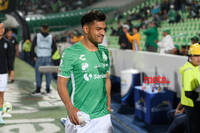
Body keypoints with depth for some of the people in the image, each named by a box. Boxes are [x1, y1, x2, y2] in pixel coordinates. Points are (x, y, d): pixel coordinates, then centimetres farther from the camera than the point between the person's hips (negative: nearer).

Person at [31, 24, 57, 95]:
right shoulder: (51, 37, 3)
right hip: (48, 58, 1)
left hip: (39, 58, -1)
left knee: (38, 74, 2)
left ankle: (38, 90, -3)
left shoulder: (37, 36, 0)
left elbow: (32, 47, -2)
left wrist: (34, 56, 7)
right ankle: (47, 89, 12)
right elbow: (54, 48, 5)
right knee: (48, 74, 9)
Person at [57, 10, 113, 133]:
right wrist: (70, 108, -23)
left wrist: (108, 101, 10)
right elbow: (62, 84, -11)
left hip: (103, 115, 5)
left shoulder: (104, 52, 10)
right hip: (80, 116, -5)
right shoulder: (70, 53, -9)